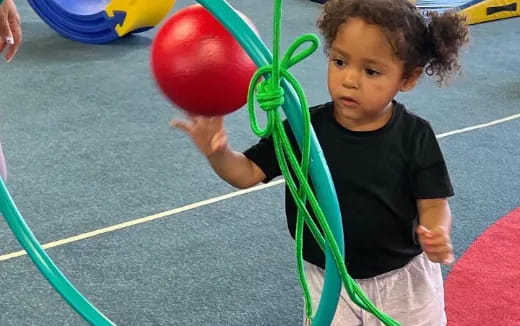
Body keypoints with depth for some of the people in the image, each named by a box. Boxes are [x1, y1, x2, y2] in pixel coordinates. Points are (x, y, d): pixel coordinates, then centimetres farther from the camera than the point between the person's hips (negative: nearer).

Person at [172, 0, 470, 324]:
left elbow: (433, 203, -12)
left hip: (403, 282, -1)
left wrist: (437, 235, -34)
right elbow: (248, 174, -13)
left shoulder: (415, 136, -16)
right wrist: (218, 152, -34)